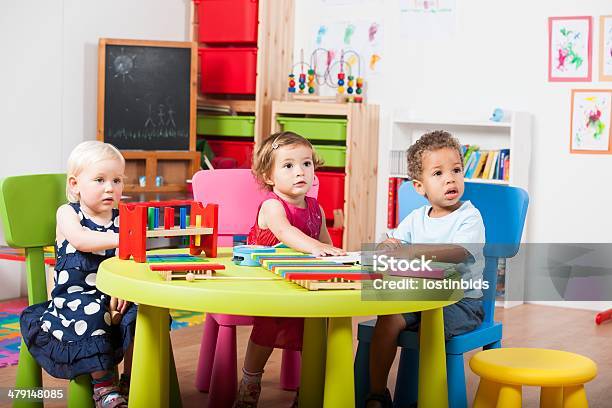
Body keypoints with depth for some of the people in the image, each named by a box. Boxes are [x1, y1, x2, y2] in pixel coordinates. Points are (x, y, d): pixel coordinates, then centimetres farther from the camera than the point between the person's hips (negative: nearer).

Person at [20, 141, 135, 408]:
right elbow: (79, 240, -22)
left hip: (112, 294, 4)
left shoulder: (121, 218, 10)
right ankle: (103, 385, -19)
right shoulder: (67, 213, 1)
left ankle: (130, 382, -5)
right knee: (90, 314, -34)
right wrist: (119, 239, -38)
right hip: (74, 295, -3)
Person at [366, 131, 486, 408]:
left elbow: (458, 252, -26)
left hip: (461, 300, -5)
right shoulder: (416, 218, 10)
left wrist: (416, 251, -37)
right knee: (388, 319, -19)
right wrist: (388, 247, -19)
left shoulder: (469, 217, -8)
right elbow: (392, 244, 7)